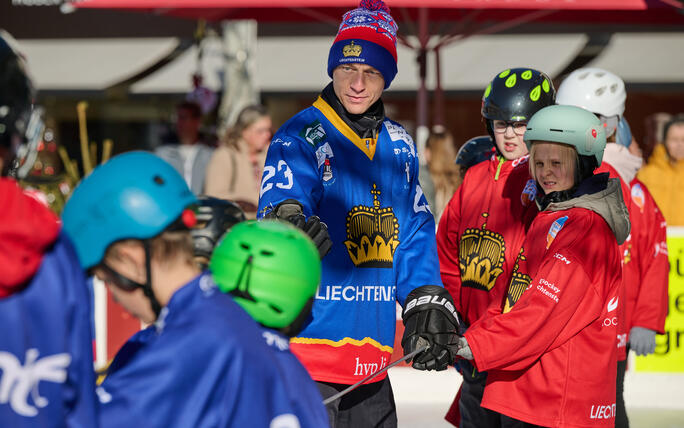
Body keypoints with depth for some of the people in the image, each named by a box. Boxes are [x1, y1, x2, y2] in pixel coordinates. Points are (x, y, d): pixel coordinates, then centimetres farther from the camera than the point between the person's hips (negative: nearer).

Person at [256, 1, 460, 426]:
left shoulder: (399, 146, 14)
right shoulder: (301, 138, -5)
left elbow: (414, 234, 16)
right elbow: (281, 202, -21)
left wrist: (427, 304, 3)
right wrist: (287, 221, -44)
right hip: (306, 345, -6)